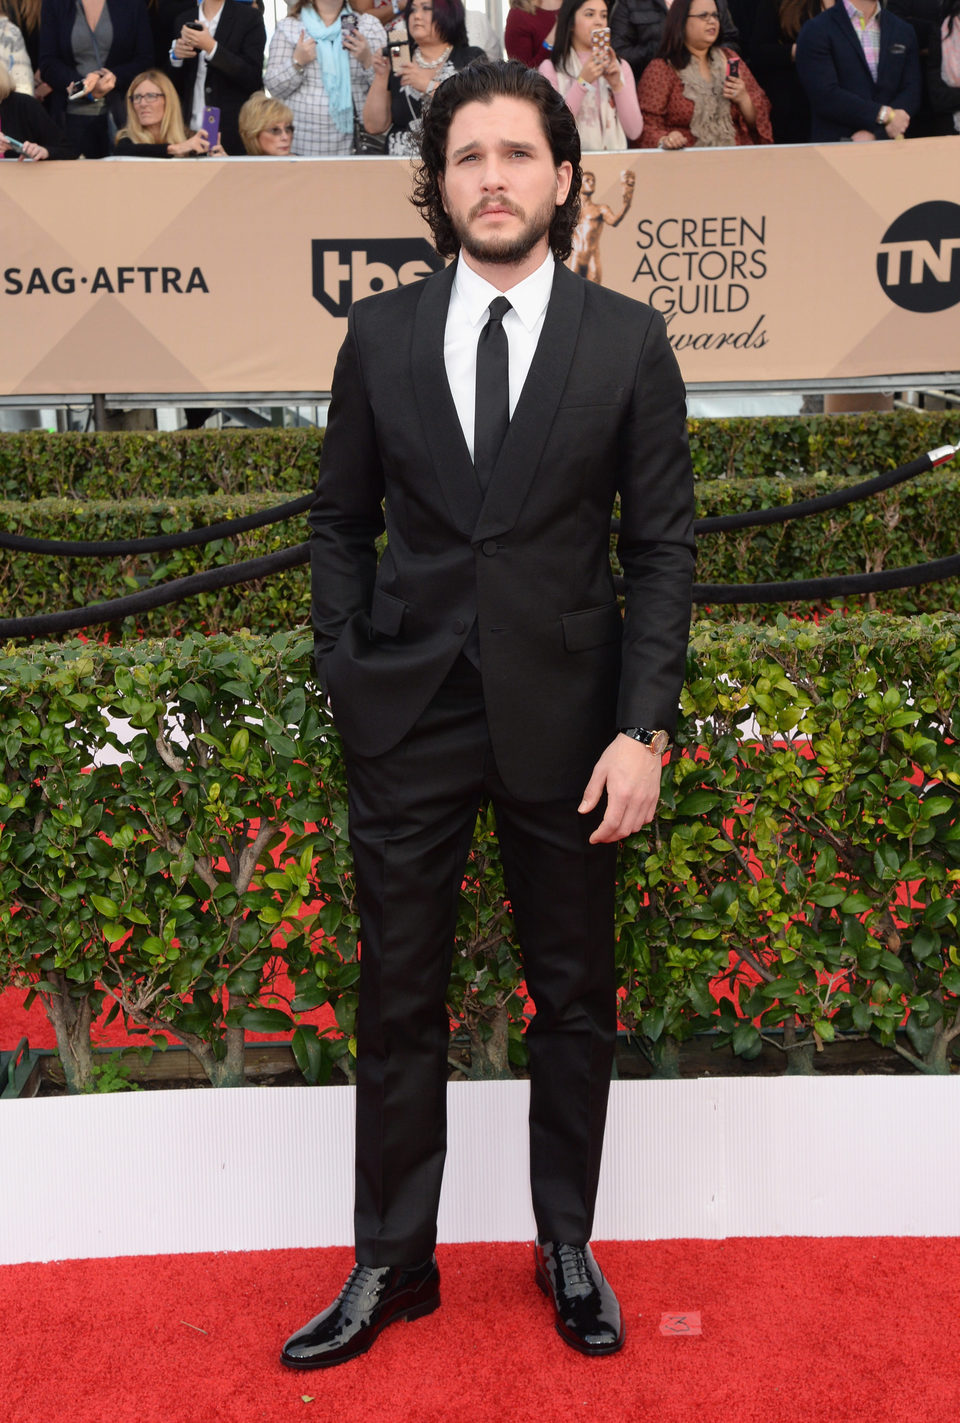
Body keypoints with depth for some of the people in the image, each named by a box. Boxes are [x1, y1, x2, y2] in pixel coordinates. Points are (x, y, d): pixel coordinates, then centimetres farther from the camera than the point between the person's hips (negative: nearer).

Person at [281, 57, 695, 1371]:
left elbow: (662, 544, -1)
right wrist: (346, 677, 0)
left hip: (562, 717, 0)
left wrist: (645, 727, -8)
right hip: (407, 718, 1)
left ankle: (568, 1248, 31)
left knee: (575, 998, 11)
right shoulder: (380, 335, 5)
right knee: (398, 1001, 9)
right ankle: (393, 1264, 26)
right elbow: (342, 522, 9)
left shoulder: (626, 340, 1)